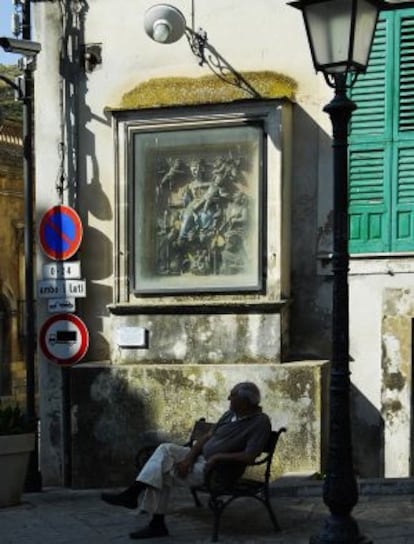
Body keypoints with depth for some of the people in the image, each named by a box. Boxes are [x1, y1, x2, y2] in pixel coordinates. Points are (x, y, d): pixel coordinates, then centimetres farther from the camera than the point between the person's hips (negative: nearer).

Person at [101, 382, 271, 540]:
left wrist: (218, 457, -21)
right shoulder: (230, 414, 7)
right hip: (200, 458, 8)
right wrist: (188, 458, -9)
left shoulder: (261, 422, -18)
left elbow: (249, 457, -25)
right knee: (166, 449, -12)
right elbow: (207, 437, 5)